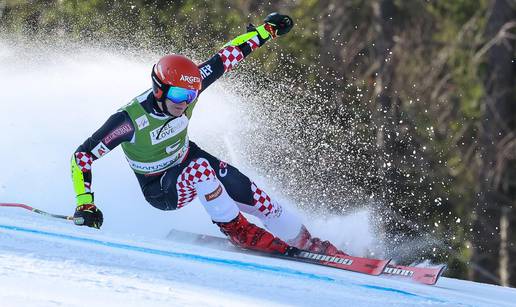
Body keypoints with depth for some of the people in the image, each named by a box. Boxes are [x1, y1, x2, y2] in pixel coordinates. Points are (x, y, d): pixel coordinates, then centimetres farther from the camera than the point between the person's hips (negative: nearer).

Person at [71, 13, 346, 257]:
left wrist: (266, 30, -4)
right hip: (161, 190, -5)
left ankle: (304, 241, 3)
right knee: (199, 169, -36)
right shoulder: (130, 120, -33)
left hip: (187, 159, 5)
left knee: (248, 193, -12)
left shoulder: (186, 90, -20)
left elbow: (225, 58, -8)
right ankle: (235, 230, -19)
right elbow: (81, 156, -27)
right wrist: (85, 205, -35)